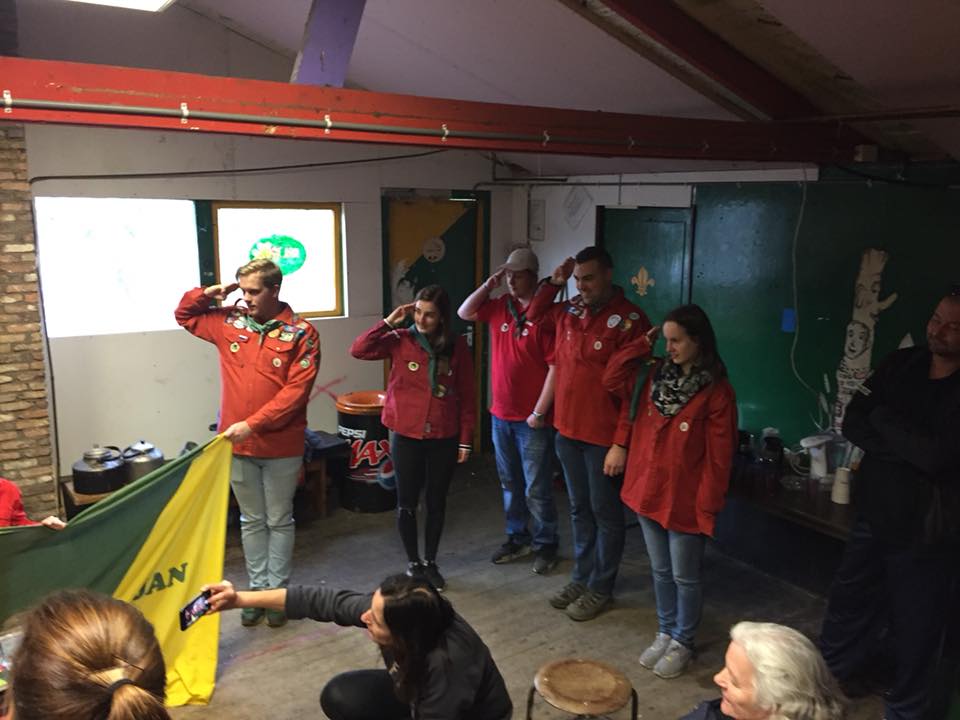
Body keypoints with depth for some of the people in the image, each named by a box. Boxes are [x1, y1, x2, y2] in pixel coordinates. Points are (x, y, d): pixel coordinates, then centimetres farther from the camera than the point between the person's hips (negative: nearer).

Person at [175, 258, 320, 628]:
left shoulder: (301, 333, -11)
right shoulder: (228, 322, 3)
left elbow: (296, 390, -17)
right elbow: (183, 314, 19)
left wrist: (253, 423, -22)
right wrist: (210, 292, -1)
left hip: (281, 446, -3)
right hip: (237, 444, 4)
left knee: (279, 521, 11)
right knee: (251, 521, 16)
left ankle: (276, 591, 24)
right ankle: (257, 589, 29)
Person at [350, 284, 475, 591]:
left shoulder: (457, 347, -2)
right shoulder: (400, 340, -5)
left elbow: (466, 396, 1)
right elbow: (358, 350, -17)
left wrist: (465, 439, 0)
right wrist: (389, 322, -17)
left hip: (444, 438, 1)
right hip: (406, 435, -1)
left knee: (436, 502, 14)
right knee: (407, 503, 10)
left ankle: (430, 562, 32)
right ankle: (413, 563, 29)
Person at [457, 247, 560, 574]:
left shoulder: (546, 313, -16)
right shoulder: (500, 306, 5)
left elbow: (556, 367, -18)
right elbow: (464, 313, 14)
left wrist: (539, 413, -16)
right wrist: (488, 285, -1)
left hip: (532, 419, -7)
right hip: (501, 414, 7)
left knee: (536, 490, 4)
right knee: (509, 484, 18)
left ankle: (545, 545, 21)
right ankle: (518, 538, 34)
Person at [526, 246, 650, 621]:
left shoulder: (629, 319, -15)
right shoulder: (570, 311, 4)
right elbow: (533, 315, 24)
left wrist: (621, 444, -19)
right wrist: (553, 282, 7)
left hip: (604, 438, -6)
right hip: (568, 430, 7)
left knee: (605, 514, 9)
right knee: (579, 509, 18)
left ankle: (600, 588, 23)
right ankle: (581, 578, 33)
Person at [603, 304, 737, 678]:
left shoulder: (717, 392, -15)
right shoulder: (654, 376, 2)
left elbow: (718, 457, -14)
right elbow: (612, 378, 6)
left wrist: (707, 507, -13)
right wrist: (643, 344, -1)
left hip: (686, 502, -5)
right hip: (648, 492, 6)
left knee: (685, 577, 12)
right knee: (661, 572, 20)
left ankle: (682, 643, 30)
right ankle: (665, 633, 37)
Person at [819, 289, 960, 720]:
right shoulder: (900, 365, 1)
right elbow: (852, 423, -4)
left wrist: (884, 420, -13)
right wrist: (908, 448, -18)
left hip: (925, 533, -5)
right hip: (873, 516, 5)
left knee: (915, 631, 12)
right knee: (848, 607, 19)